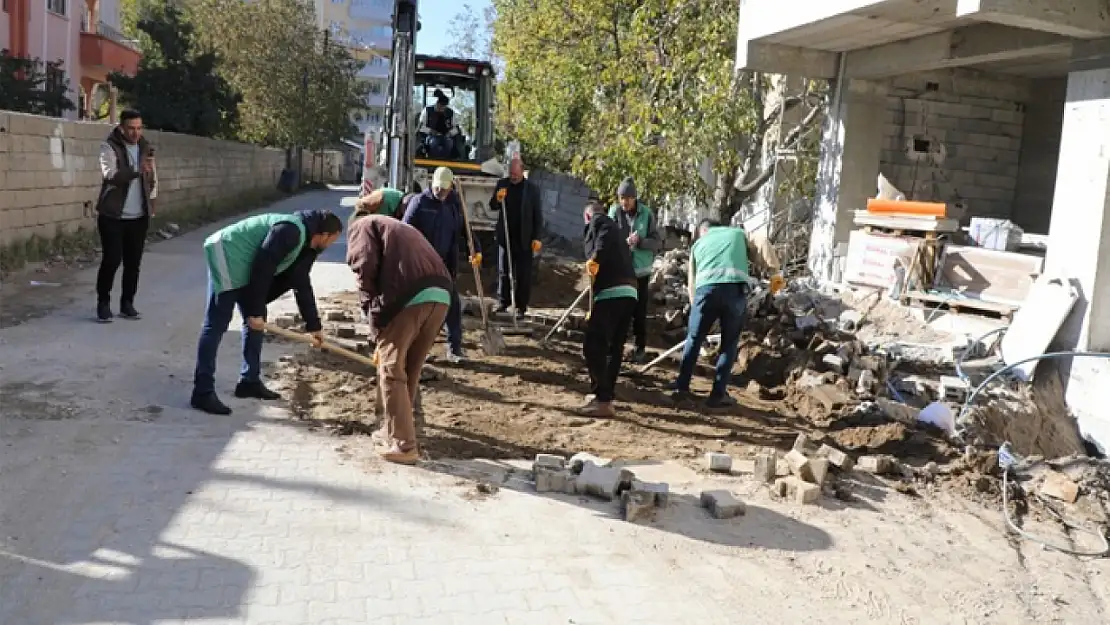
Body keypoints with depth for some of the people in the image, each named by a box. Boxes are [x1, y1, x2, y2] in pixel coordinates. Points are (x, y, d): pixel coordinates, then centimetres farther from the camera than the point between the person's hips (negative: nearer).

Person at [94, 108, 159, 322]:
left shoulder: (146, 148, 9)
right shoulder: (109, 147, -8)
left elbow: (153, 178, 18)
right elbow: (110, 175, -24)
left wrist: (150, 203, 9)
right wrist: (137, 169, -36)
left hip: (139, 217, 5)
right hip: (113, 216, -4)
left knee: (133, 262, 6)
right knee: (111, 260, -5)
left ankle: (127, 303, 17)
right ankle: (103, 303, 8)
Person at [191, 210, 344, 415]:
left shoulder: (303, 240, 12)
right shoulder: (291, 231, -19)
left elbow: (302, 284, 19)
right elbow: (262, 269, -22)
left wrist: (314, 325, 22)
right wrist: (255, 311, -18)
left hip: (243, 266, 11)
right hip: (226, 255, -11)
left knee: (256, 320, 12)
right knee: (216, 324, -12)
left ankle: (249, 381, 21)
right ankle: (203, 392, -11)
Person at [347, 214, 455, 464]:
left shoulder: (362, 226, 19)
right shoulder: (402, 228, 40)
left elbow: (365, 267, -1)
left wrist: (372, 310, 11)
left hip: (407, 296, -7)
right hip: (441, 295, 7)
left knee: (392, 369, 4)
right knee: (411, 370, 19)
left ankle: (403, 444, 3)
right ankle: (394, 431, 32)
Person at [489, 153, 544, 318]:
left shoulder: (532, 189, -5)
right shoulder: (502, 184, 4)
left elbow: (538, 215, -4)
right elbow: (493, 207, 8)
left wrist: (537, 237, -10)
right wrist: (497, 199, -15)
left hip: (524, 239, -3)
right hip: (505, 236, 3)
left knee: (523, 274, 1)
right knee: (503, 271, 9)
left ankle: (521, 306, 7)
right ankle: (504, 302, 19)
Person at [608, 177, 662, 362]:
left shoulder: (646, 214, -7)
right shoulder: (614, 211, -3)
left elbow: (658, 242, -6)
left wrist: (639, 241, -24)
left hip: (640, 270, -1)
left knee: (639, 311, 3)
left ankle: (641, 347, 16)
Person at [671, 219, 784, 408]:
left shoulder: (698, 244, 31)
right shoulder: (738, 233, 29)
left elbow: (692, 280, 27)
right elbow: (763, 251, 12)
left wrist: (694, 304, 32)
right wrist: (774, 273, 11)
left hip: (705, 289, 1)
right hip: (736, 288, -1)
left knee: (693, 339, 16)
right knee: (729, 343, 12)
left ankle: (682, 388, 20)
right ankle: (718, 394, 12)